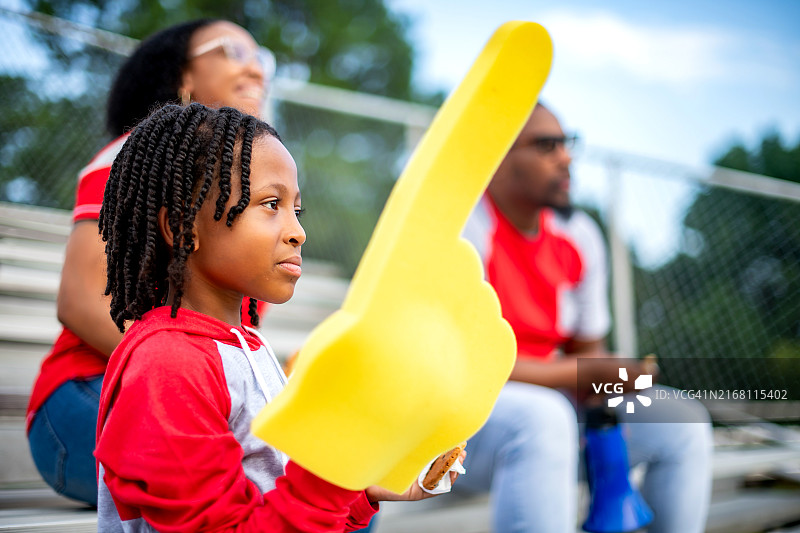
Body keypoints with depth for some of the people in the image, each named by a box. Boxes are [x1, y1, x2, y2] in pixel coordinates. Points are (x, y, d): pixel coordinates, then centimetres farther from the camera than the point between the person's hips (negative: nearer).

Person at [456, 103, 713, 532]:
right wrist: (584, 374, -19)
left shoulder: (580, 236, 6)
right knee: (540, 416, -39)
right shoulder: (462, 228, -18)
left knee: (681, 422, -1)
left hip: (548, 406, 8)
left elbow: (588, 348, 13)